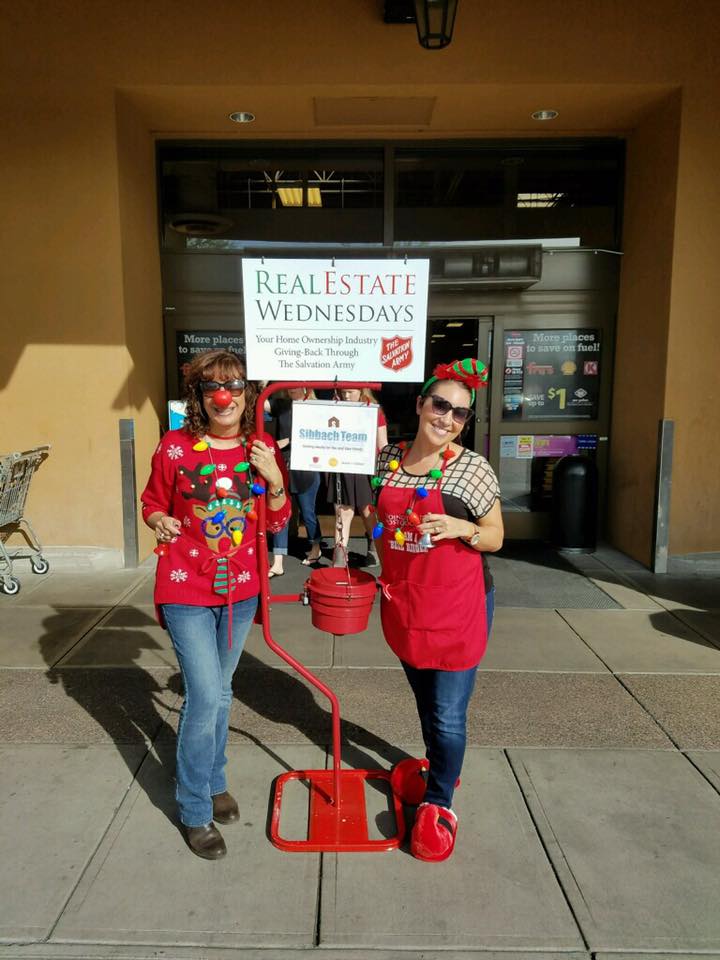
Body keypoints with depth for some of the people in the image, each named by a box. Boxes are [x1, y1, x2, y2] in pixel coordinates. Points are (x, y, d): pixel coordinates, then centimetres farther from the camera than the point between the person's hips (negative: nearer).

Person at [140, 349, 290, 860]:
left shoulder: (264, 450, -2)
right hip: (186, 589, -3)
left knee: (220, 691, 18)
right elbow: (152, 502, 5)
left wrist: (275, 479, -13)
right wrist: (161, 522, -17)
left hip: (241, 588, 4)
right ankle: (195, 812, 16)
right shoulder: (175, 448, -10)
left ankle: (214, 782, 41)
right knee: (206, 696, -6)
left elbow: (277, 523, 3)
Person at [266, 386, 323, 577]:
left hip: (305, 468, -2)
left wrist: (288, 441, -15)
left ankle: (315, 549, 37)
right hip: (282, 466, 2)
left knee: (307, 512, 12)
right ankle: (278, 563, 4)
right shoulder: (280, 403, 3)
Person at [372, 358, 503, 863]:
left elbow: (495, 537, -5)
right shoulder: (389, 459, 1)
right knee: (425, 701, 23)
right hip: (403, 603, 5)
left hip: (457, 608, -4)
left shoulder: (473, 469, -12)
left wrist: (461, 528, -23)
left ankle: (438, 802, 27)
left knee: (448, 713, 4)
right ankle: (438, 767, 49)